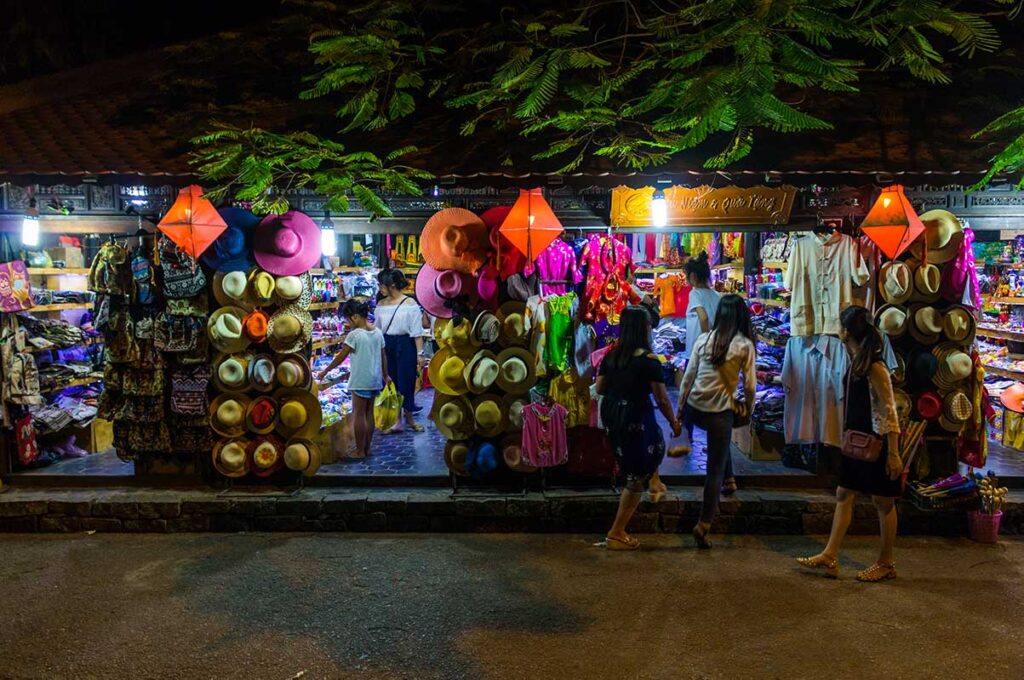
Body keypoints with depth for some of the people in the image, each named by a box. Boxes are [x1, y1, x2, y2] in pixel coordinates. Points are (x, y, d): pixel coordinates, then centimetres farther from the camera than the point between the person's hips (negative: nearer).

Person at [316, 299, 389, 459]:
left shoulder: (354, 334, -15)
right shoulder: (378, 332, 4)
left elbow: (341, 357, -11)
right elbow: (383, 356, 12)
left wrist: (325, 372, -1)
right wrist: (386, 375, 24)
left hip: (361, 381, -7)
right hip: (375, 380, 7)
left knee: (358, 414, 2)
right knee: (369, 413, 14)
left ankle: (360, 451, 7)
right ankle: (367, 448, 20)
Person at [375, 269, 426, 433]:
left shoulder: (410, 304, -7)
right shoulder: (381, 305, 8)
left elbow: (417, 331, -8)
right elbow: (376, 330, 14)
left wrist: (420, 353, -11)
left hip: (405, 346, -4)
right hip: (386, 346, 5)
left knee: (406, 382, 2)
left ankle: (409, 417, 20)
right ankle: (396, 421, 15)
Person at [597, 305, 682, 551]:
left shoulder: (611, 355, 0)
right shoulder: (648, 360, -17)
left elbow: (600, 388, 7)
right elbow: (662, 399, -14)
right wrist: (674, 423, 1)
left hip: (611, 415, 7)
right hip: (636, 420, -7)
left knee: (655, 445, 34)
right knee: (637, 478, 6)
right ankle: (617, 534, 12)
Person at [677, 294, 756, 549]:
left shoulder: (703, 339, 3)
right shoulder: (745, 345, -4)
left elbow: (688, 376, 4)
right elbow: (749, 385, -3)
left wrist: (680, 408, 12)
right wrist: (748, 408, 16)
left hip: (694, 409, 4)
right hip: (721, 412, -4)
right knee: (715, 471, 4)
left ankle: (728, 478, 44)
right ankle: (704, 525, -1)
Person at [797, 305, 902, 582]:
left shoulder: (875, 368, -21)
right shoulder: (856, 362, 5)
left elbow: (889, 413, -21)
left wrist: (893, 454, -20)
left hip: (878, 443, -9)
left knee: (883, 502, 6)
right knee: (844, 495, 9)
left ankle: (886, 563, 20)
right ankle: (830, 556, 14)